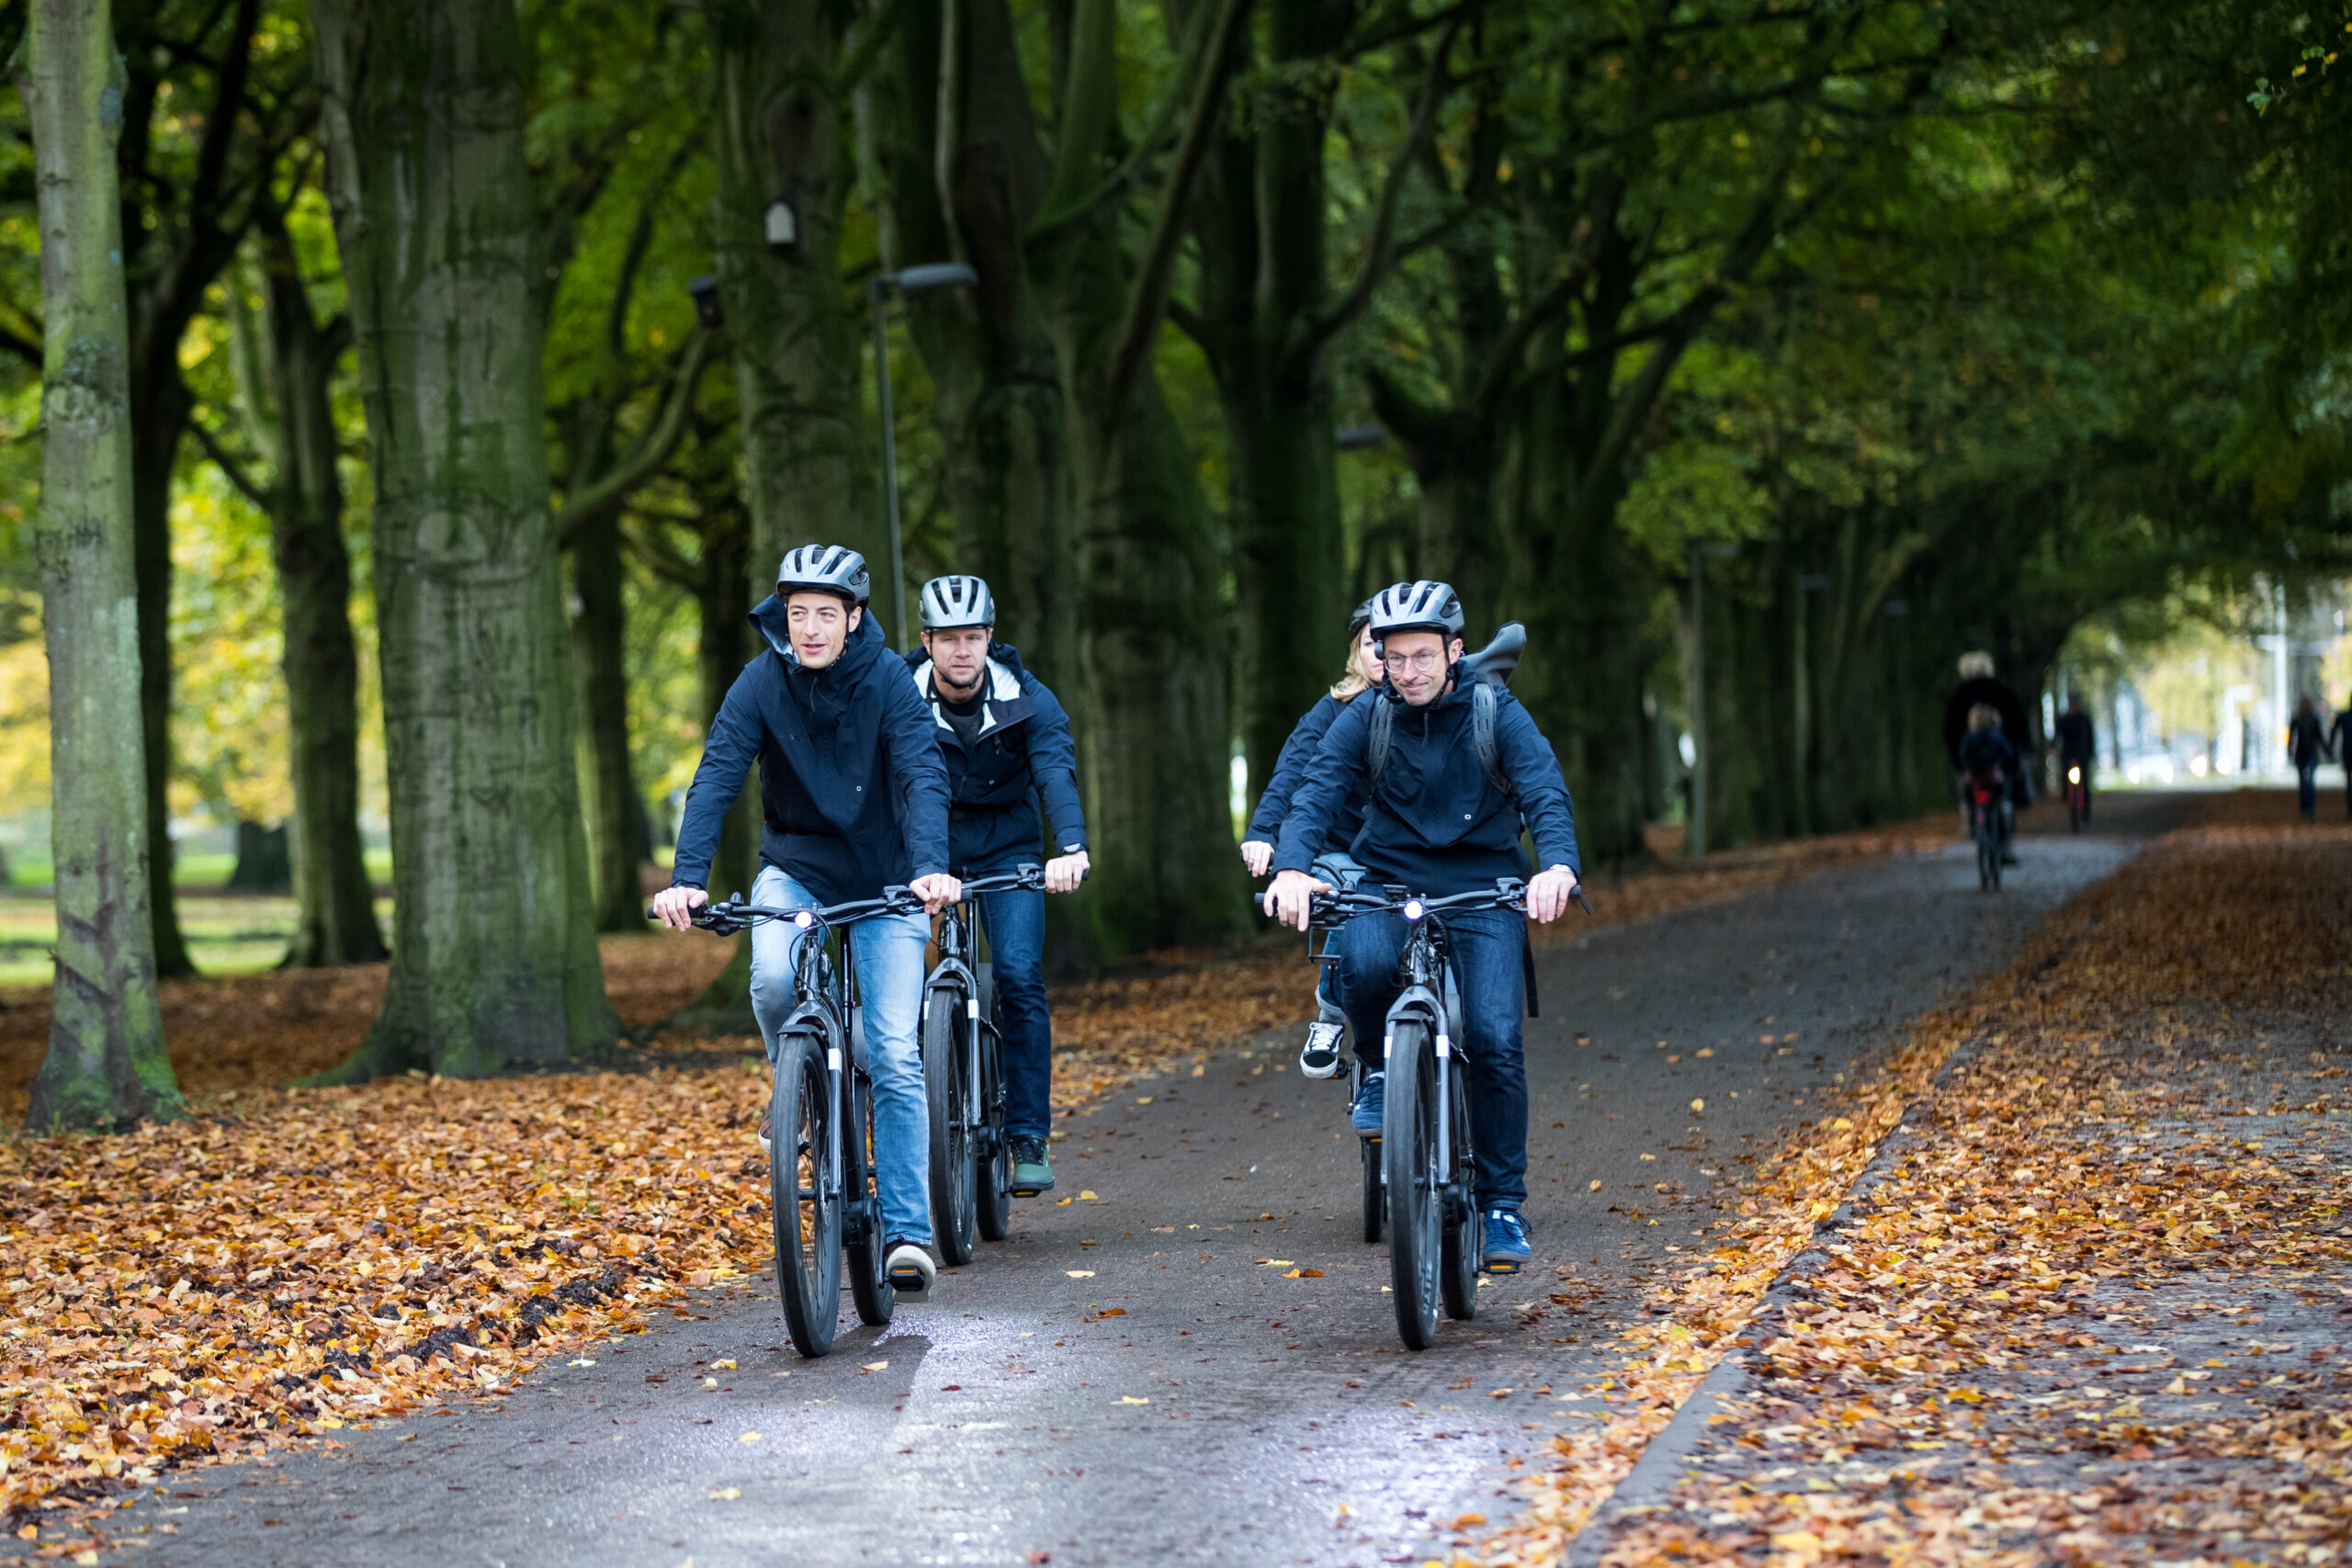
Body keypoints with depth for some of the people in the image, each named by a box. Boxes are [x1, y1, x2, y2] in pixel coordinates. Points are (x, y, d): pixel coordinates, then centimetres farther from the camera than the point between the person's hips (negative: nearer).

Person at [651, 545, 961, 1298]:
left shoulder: (888, 680, -14)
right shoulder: (762, 683, -11)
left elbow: (923, 776, -24)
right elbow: (715, 778, -20)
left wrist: (932, 867, -42)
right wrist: (688, 879, -35)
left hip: (884, 883, -1)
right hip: (795, 869, 1)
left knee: (895, 1059, -10)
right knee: (774, 981, -31)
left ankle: (907, 1233, -5)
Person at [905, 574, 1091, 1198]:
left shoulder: (1025, 697, -13)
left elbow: (1057, 770, -27)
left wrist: (1071, 847, -45)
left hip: (1006, 850, -1)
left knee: (1020, 976, -17)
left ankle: (1029, 1139, -11)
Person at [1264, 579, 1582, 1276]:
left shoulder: (1497, 714, -4)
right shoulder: (1365, 718, -1)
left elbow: (1546, 792, -17)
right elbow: (1316, 792, -13)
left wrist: (1558, 864, -38)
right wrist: (1292, 866, -34)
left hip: (1484, 893, -1)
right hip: (1388, 885, 1)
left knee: (1494, 1040, -17)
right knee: (1364, 964, -34)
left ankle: (1503, 1204, -2)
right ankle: (1379, 1068, -1)